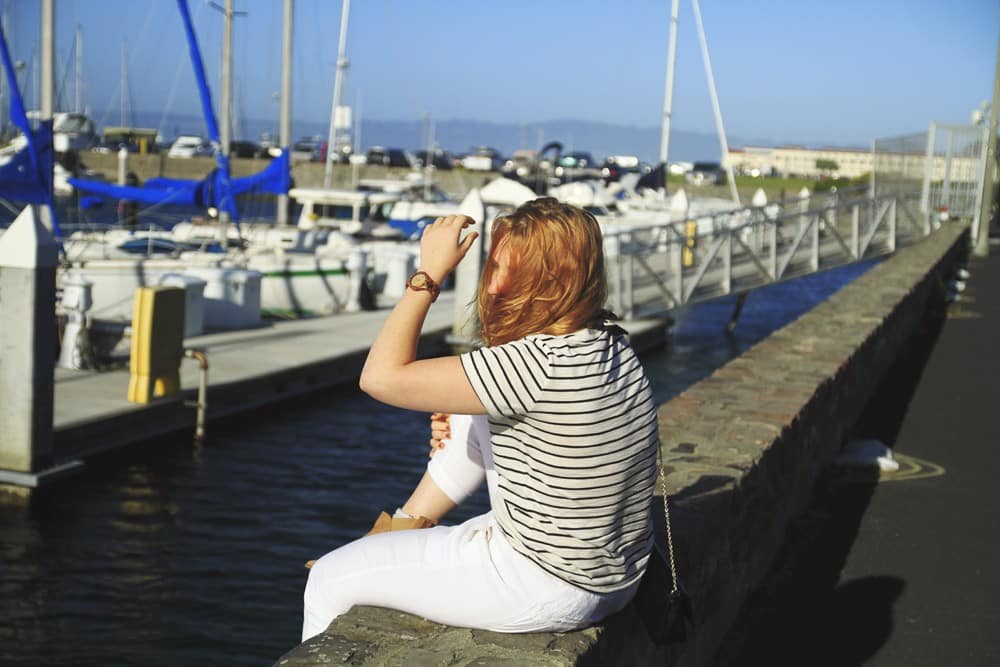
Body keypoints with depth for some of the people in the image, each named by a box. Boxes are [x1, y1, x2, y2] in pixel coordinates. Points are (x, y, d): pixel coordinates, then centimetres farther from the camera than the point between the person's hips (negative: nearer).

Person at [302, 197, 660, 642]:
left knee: (331, 579, 4)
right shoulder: (608, 343, 0)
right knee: (473, 417, 22)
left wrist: (429, 273, -18)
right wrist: (458, 423, 5)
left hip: (549, 593, -9)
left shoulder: (538, 363, -28)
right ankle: (407, 526, 28)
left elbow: (381, 377, -26)